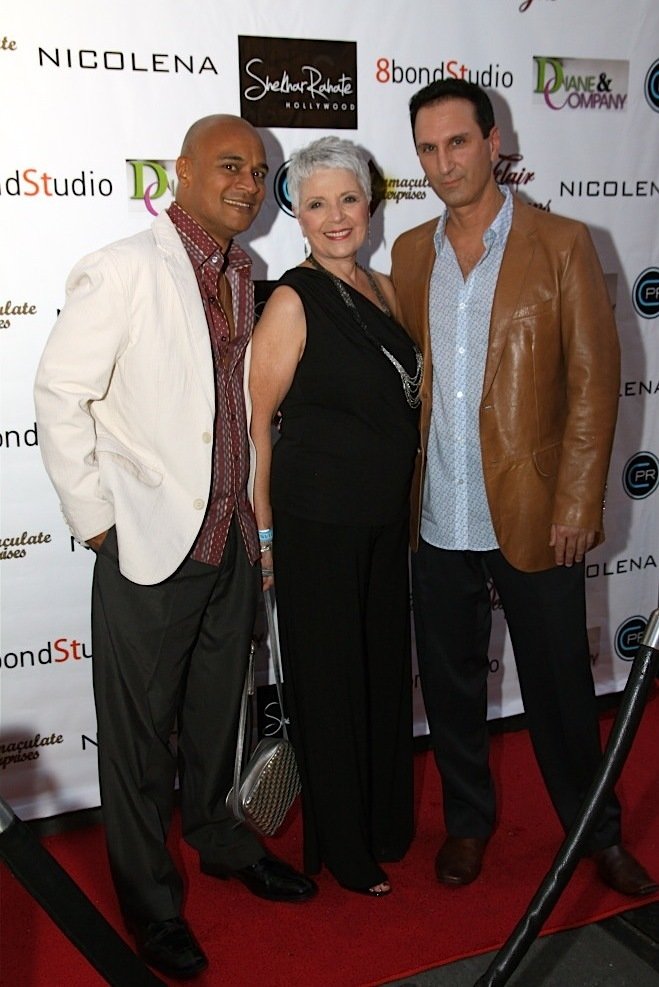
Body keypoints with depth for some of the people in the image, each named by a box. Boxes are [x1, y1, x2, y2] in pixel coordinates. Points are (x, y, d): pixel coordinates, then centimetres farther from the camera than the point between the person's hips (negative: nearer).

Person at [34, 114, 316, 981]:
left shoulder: (244, 275, 9)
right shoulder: (125, 269, -12)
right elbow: (59, 392, -12)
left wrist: (255, 511, 11)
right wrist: (93, 516, -11)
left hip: (232, 541, 6)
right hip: (150, 546, -6)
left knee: (216, 712, 22)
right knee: (140, 732, 9)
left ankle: (217, 836, 45)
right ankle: (149, 899, 29)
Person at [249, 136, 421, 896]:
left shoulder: (382, 289, 8)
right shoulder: (294, 299, -13)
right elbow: (255, 421, -12)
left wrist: (403, 500, 14)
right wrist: (265, 532, -12)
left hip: (385, 518, 7)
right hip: (316, 520, -7)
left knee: (386, 667, 17)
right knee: (329, 679, 7)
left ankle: (387, 821, 38)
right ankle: (342, 848, 26)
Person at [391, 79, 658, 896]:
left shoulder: (561, 244, -3)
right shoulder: (410, 253, 8)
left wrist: (579, 500, -11)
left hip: (532, 514, -3)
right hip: (438, 518, 4)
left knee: (560, 686, 9)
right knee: (449, 684, 14)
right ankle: (467, 821, 36)